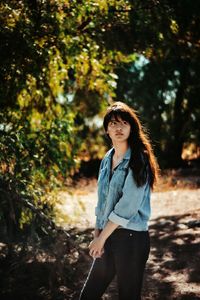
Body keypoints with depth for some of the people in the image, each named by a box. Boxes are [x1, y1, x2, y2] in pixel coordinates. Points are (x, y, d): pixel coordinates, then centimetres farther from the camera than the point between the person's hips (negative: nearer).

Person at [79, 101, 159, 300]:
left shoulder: (139, 160, -11)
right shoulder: (107, 159, 10)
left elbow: (127, 206, -17)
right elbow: (102, 201, 12)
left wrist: (101, 238, -13)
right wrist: (97, 233, 1)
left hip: (131, 238, -7)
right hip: (107, 237, 7)